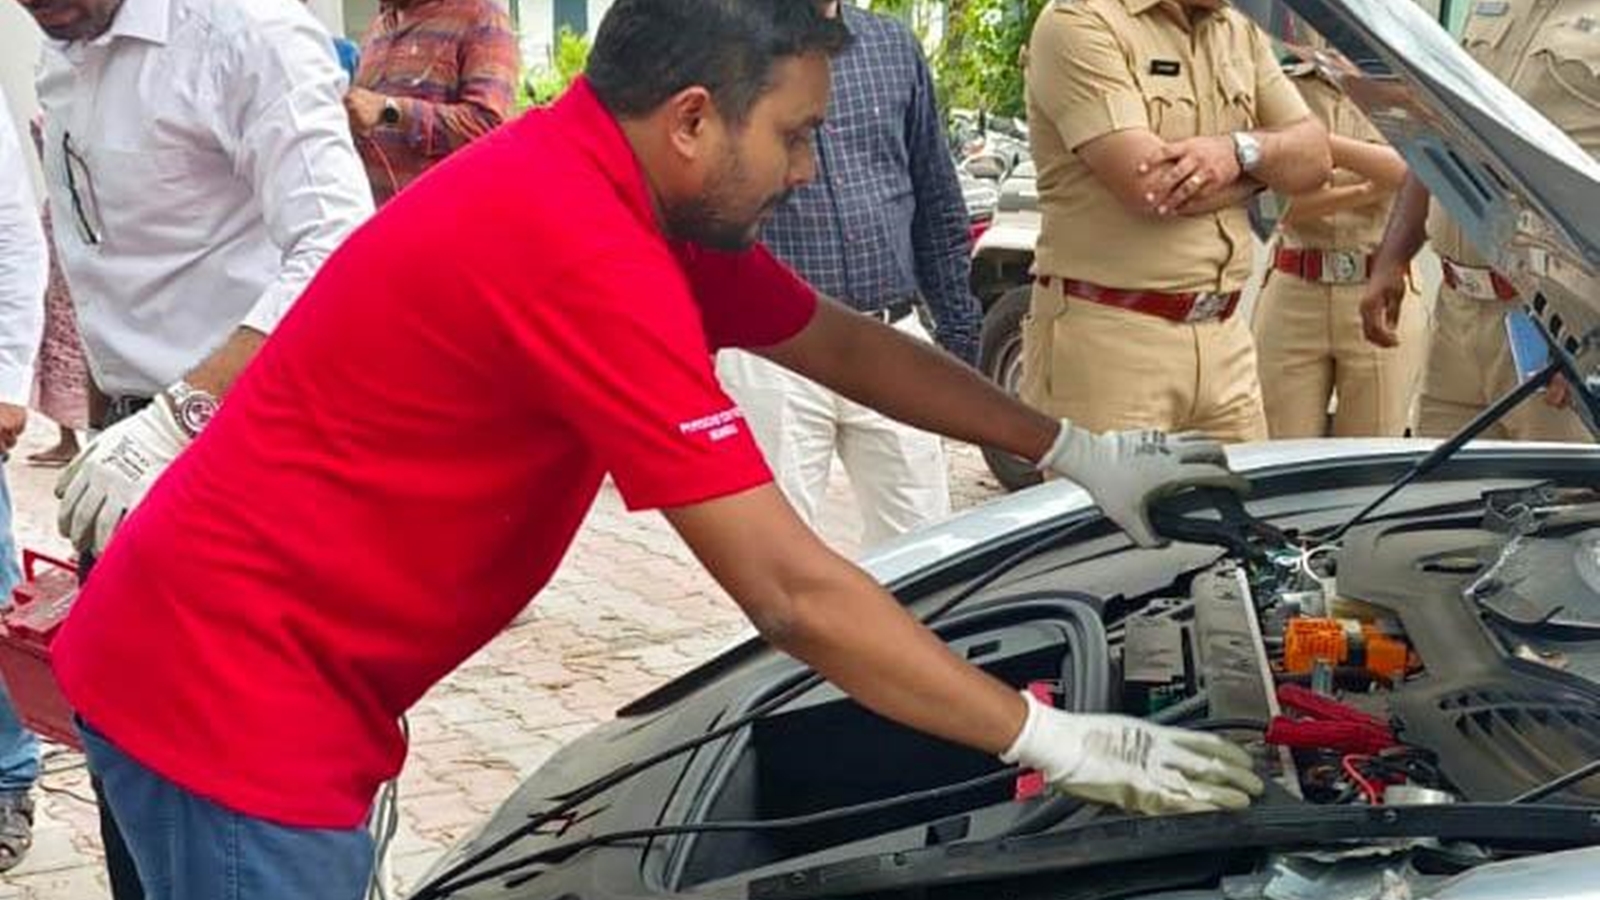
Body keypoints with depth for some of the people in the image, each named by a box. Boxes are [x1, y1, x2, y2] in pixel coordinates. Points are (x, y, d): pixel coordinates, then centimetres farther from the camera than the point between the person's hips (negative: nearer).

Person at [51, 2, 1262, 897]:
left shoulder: (627, 196, 4)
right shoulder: (577, 248, -27)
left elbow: (843, 343, 18)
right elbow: (792, 593, -26)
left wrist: (1080, 453, 17)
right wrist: (1055, 743, -17)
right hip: (230, 683, -10)